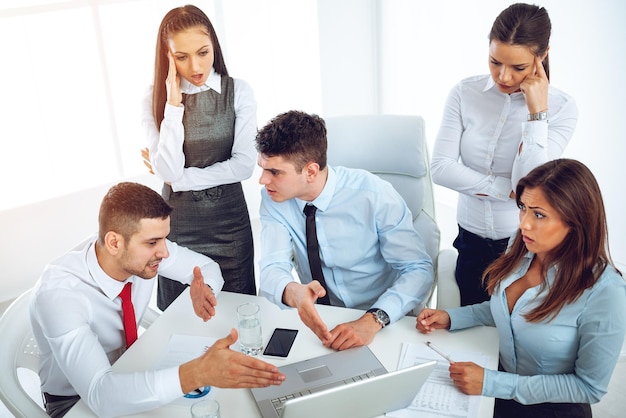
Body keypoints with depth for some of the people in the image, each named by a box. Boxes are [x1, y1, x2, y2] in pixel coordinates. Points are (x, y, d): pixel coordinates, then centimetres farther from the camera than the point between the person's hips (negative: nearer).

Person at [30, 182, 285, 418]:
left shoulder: (144, 246, -17)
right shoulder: (58, 293, -32)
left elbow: (207, 266, 0)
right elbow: (100, 396, -41)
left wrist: (204, 290, -23)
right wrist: (197, 373, -51)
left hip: (128, 367, 5)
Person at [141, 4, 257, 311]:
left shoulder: (238, 92, -6)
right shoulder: (155, 99, -5)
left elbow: (244, 165, -13)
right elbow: (168, 172, -16)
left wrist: (179, 178, -13)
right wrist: (173, 104, -20)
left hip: (229, 219, 0)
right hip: (179, 224, 1)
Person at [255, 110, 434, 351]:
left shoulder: (374, 195, -18)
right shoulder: (273, 199, -8)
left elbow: (418, 270, -18)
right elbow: (273, 268, -13)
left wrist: (372, 321, -34)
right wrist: (293, 292, -37)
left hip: (382, 325, -3)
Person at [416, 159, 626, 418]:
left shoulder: (604, 292, -27)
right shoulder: (522, 246, -9)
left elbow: (589, 387, -18)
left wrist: (493, 383, -24)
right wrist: (451, 318, -5)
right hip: (501, 375, 5)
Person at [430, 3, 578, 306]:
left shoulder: (561, 108, -11)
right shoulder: (465, 94, -7)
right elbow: (440, 168, -14)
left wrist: (537, 111, -24)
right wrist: (508, 190, -16)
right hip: (472, 241, 2)